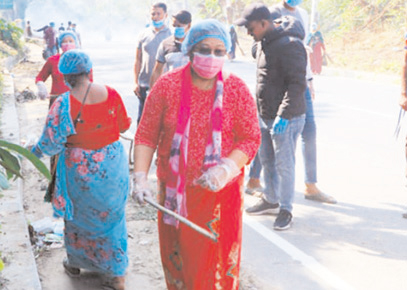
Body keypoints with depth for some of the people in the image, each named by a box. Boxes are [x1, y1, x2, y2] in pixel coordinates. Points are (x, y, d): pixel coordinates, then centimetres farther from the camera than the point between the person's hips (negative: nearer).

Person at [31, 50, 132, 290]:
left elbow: (51, 144, -17)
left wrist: (34, 151, 4)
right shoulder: (111, 94, -11)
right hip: (112, 166, 3)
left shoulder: (63, 104, -21)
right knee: (112, 216, 16)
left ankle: (75, 263, 43)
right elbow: (124, 126, 1)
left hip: (81, 169, -2)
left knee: (79, 215, 21)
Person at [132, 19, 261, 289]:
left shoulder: (237, 89, -5)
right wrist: (141, 177, -13)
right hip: (175, 191, 1)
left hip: (221, 193, 0)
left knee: (217, 260, 8)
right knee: (177, 259, 15)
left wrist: (226, 169, -21)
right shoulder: (167, 85, -5)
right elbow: (146, 135, -3)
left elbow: (251, 139, -5)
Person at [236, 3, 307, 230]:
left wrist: (283, 115, -28)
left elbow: (298, 84, -24)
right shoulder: (264, 43, 10)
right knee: (267, 161, 20)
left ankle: (286, 210, 13)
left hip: (286, 119, -10)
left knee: (284, 165, -1)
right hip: (266, 116, 10)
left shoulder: (289, 45, -21)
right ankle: (271, 200, 36)